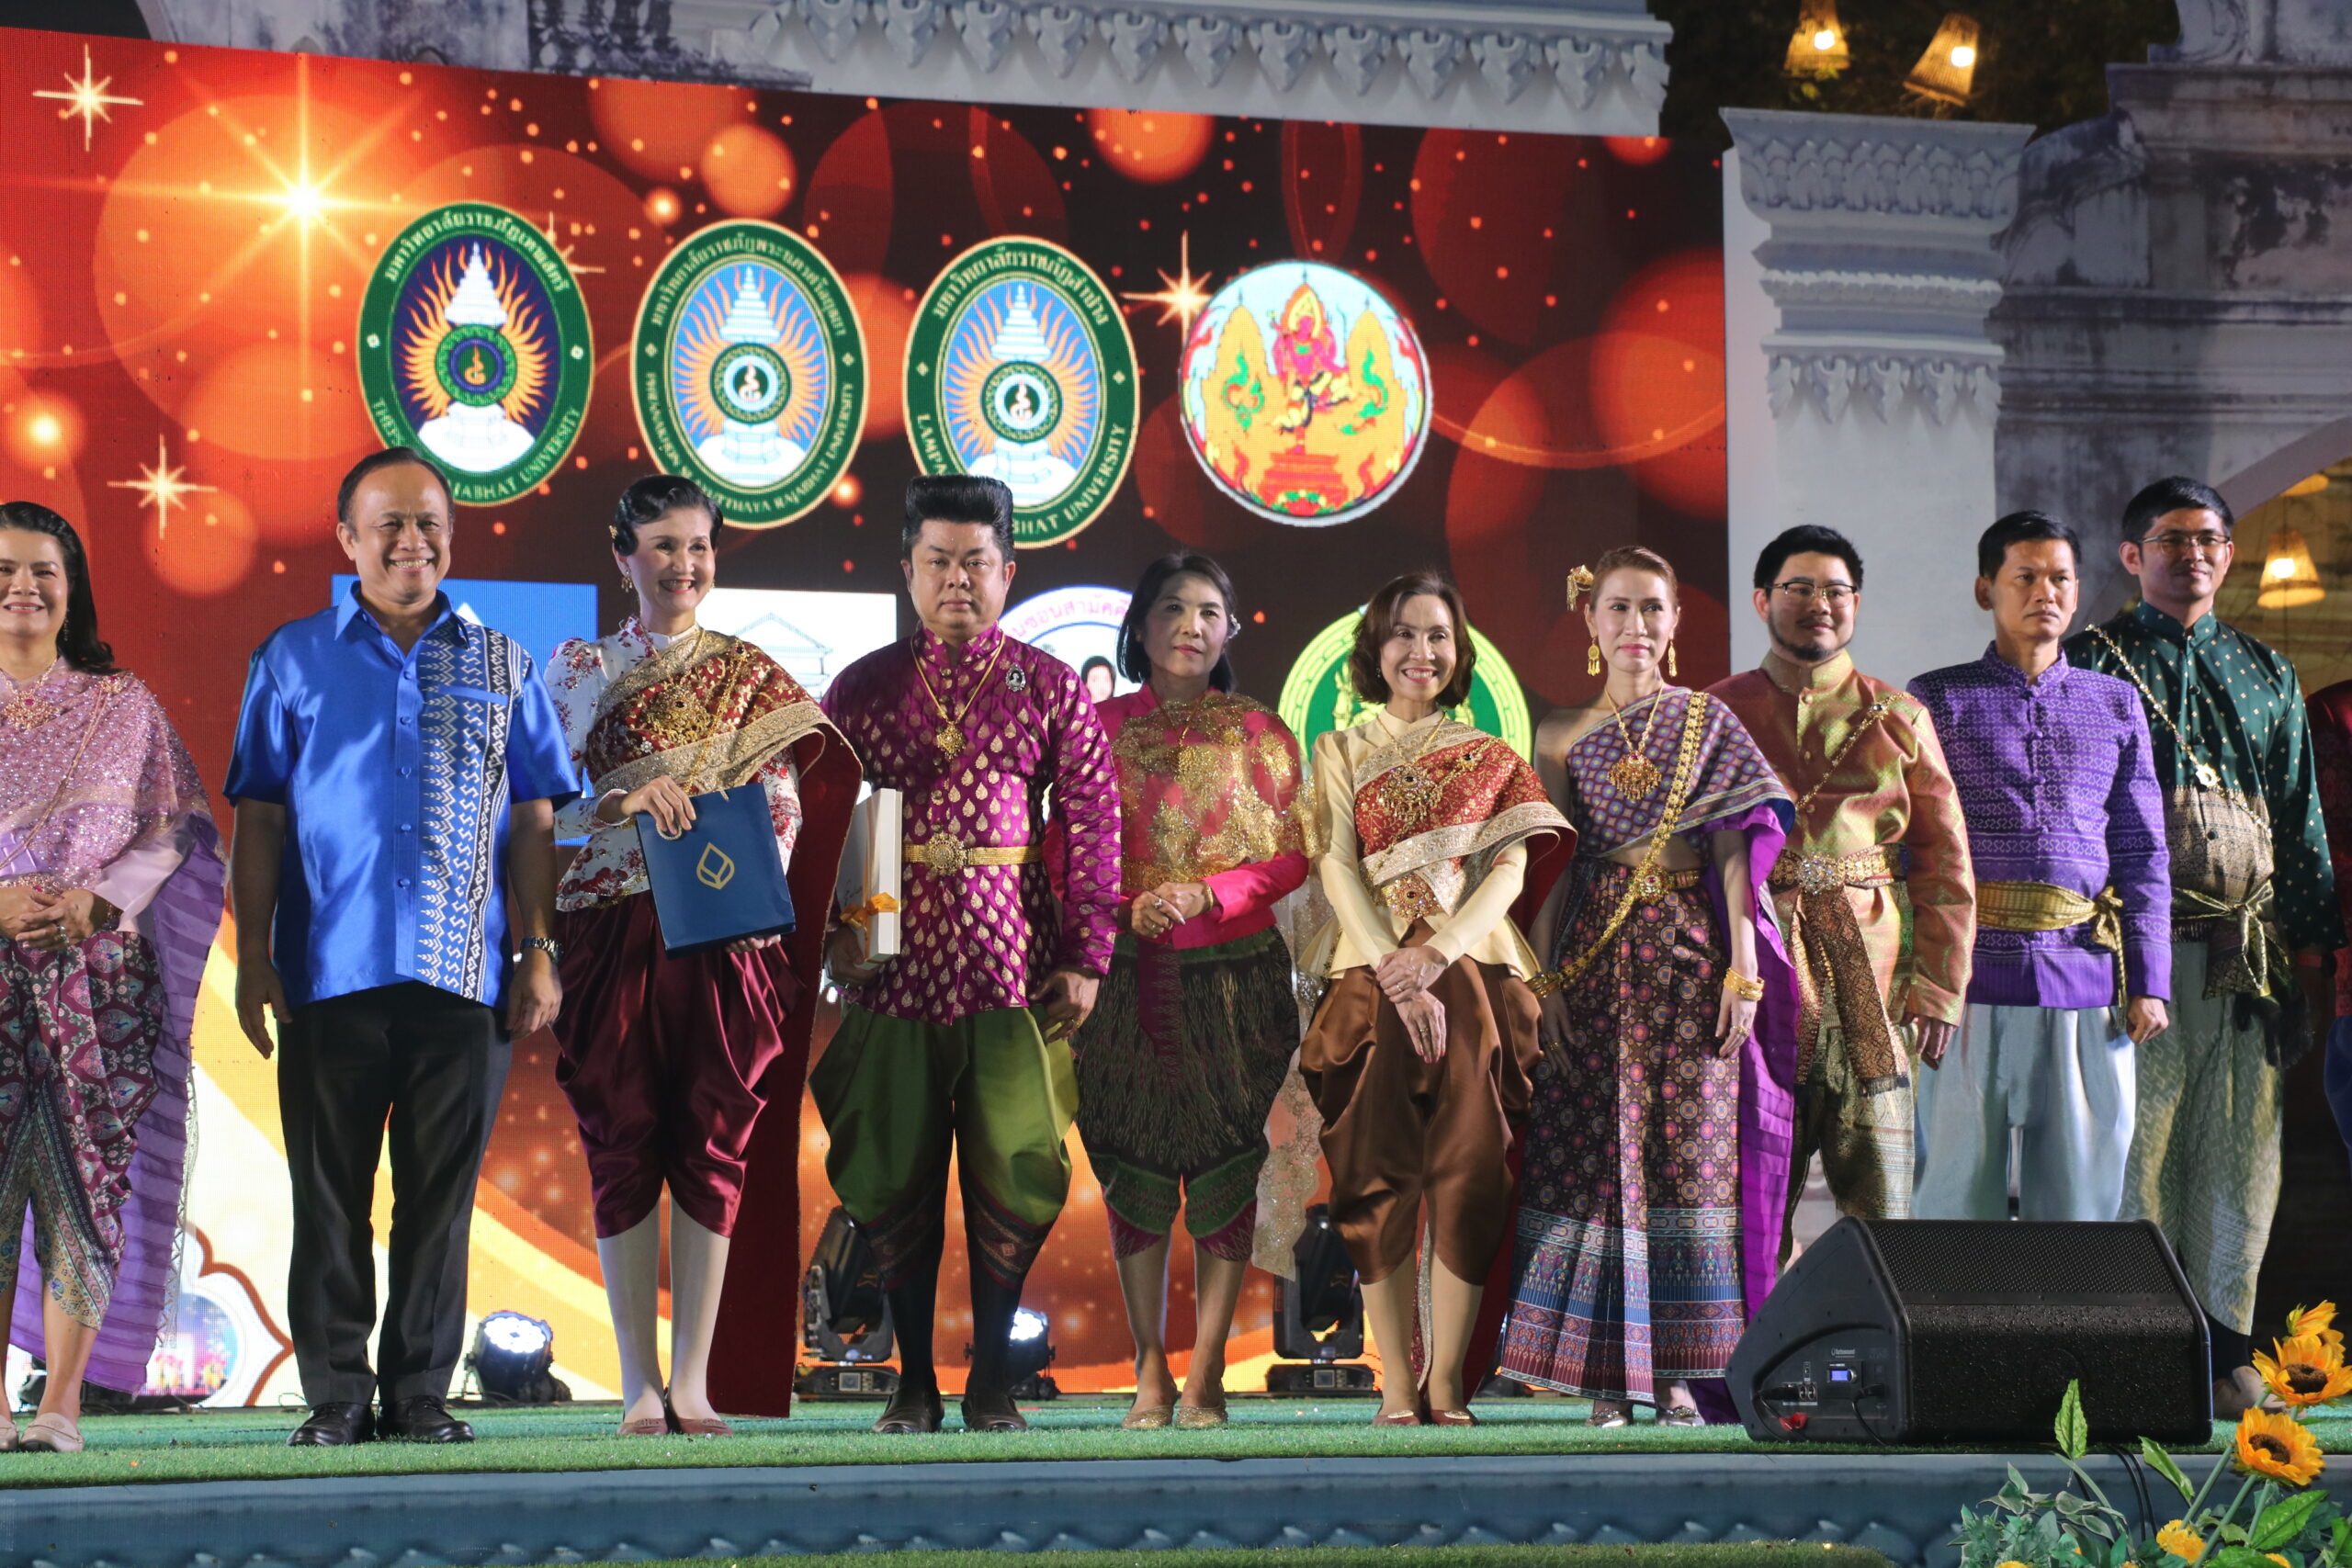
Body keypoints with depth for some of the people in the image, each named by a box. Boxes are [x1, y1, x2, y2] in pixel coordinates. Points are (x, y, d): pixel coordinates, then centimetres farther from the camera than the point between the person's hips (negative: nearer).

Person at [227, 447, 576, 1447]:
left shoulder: (502, 668, 13)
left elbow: (533, 822, 12)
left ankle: (420, 1395, 8)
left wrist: (540, 953, 3)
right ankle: (336, 1396, 8)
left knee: (441, 1196, 2)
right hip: (330, 972, -1)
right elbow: (259, 817, 8)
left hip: (463, 977, 1)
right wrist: (254, 954, 0)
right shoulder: (293, 660, 10)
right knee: (330, 1193, 1)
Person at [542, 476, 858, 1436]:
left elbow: (783, 807, 3)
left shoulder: (751, 676, 10)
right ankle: (639, 1384, 4)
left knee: (712, 1151, -2)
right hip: (608, 939, 0)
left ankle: (694, 1381, 2)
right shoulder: (578, 669, 10)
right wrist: (622, 801, -18)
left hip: (723, 940, 0)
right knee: (622, 1150, -1)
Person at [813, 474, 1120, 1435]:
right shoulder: (861, 689, 8)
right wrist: (831, 927, -5)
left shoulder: (1051, 690, 6)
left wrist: (1086, 958, -3)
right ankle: (913, 1380, 13)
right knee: (892, 1182, 3)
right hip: (894, 969, 1)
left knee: (1014, 1178, 0)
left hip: (1016, 969, -1)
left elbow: (1093, 825, 3)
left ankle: (992, 1378, 12)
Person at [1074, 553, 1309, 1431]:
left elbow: (1289, 858, 3)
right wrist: (1129, 905, -12)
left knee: (1225, 1166, -3)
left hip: (1235, 975, 0)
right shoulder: (1099, 726, 8)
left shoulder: (1257, 733, 7)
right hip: (1128, 973, 0)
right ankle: (1150, 1371, 6)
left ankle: (1205, 1376, 0)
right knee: (1136, 1168, 0)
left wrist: (1203, 896, -12)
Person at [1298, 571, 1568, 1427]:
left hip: (1473, 975, 1)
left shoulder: (1491, 758, 14)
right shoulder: (1340, 753, 12)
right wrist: (1400, 978, -13)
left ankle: (1446, 1386, -6)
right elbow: (1337, 868, 1)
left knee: (1470, 1177, -7)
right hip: (1373, 980, 0)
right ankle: (1396, 1389, -4)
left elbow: (1511, 868, 3)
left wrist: (1436, 953, -14)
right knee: (1379, 1179, -5)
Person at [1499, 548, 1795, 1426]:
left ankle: (1680, 1369, -2)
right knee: (1597, 1147, -4)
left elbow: (1735, 847, 1)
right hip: (1597, 957, 1)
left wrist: (1743, 966, -8)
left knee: (1693, 1146, -5)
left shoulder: (1708, 723, 8)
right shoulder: (1564, 735, 10)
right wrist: (1547, 981, -2)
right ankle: (1609, 1369, -1)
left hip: (1694, 954, -1)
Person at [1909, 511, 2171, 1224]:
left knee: (2082, 1190, 4)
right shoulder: (1937, 700, 7)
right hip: (1968, 978, -2)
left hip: (2084, 981, 2)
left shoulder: (2116, 704, 15)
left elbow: (2143, 854, 13)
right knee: (1958, 1192, 0)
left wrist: (2148, 983, 5)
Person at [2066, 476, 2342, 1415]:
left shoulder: (2267, 676, 19)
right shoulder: (2087, 662, 6)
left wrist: (2314, 951, 12)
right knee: (2132, 1147, -5)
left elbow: (2302, 824, 19)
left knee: (2239, 1152, 3)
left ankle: (2225, 1348, 9)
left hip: (2245, 953, 4)